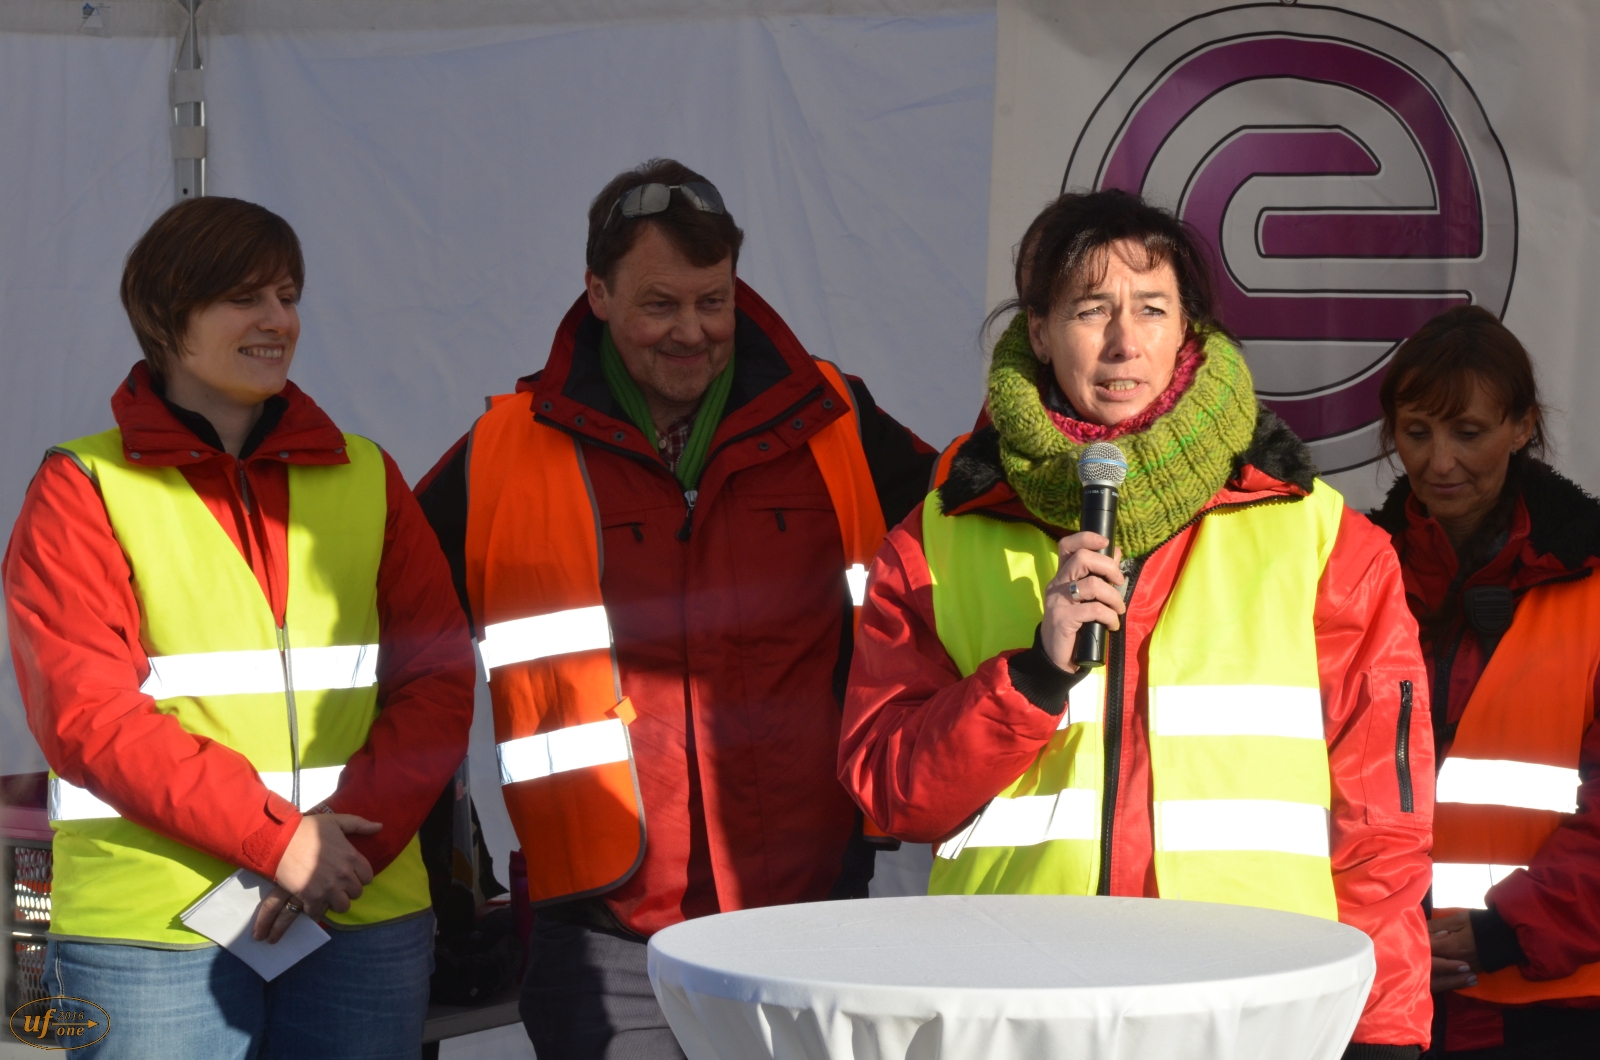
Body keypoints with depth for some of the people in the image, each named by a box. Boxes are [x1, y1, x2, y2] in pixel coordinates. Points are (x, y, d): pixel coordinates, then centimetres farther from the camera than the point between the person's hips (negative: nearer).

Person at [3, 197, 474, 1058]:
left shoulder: (365, 480, 14)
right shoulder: (83, 491, 2)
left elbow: (437, 681, 6)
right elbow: (88, 714, -8)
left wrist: (355, 831, -11)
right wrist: (275, 836, -15)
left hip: (364, 919, 3)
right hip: (148, 931, -3)